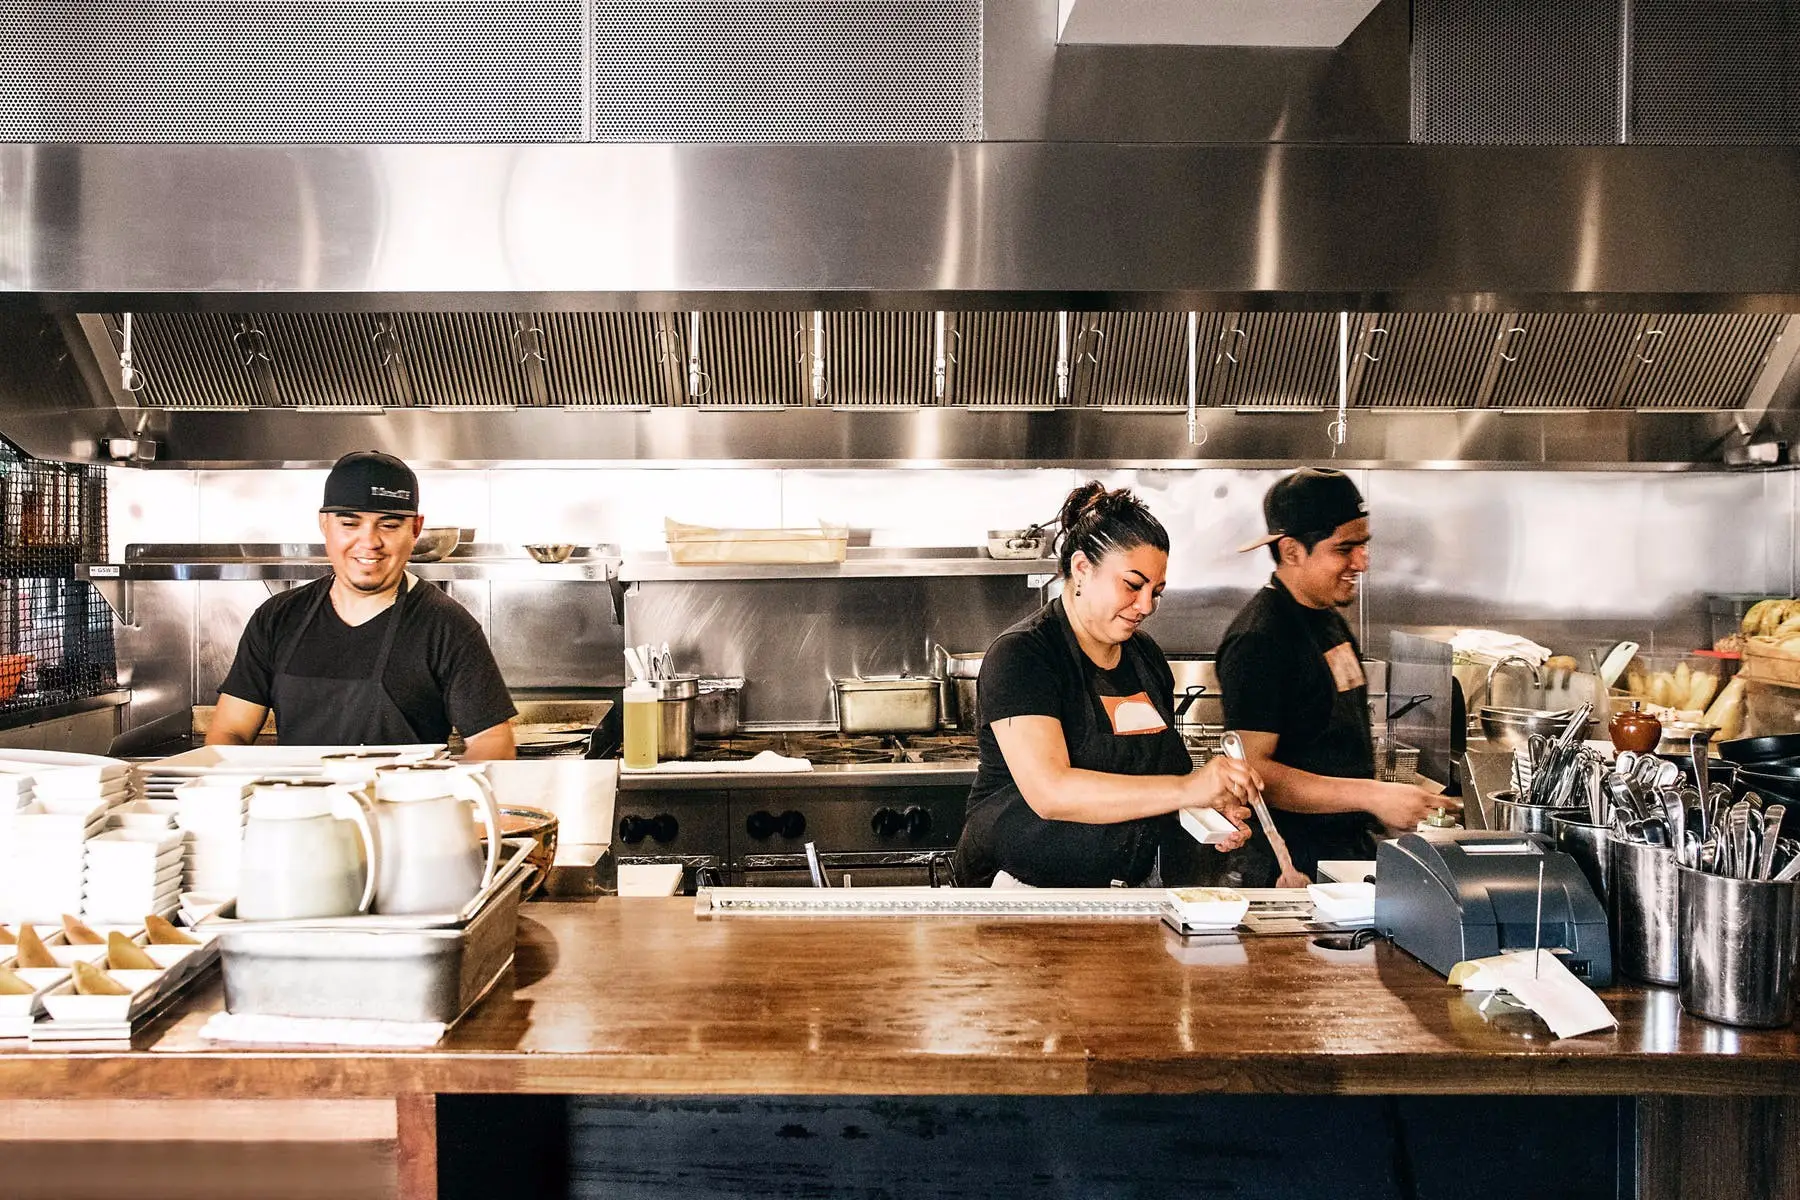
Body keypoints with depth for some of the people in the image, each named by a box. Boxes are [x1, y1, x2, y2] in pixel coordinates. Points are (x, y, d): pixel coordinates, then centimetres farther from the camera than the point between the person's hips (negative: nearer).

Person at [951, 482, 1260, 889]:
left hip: (1136, 889, 8)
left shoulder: (1146, 656, 12)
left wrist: (1208, 810, 3)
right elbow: (1050, 793, -25)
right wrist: (1187, 788, -29)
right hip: (1028, 889, -8)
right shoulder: (1020, 655, -11)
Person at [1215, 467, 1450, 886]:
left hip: (1350, 850, 9)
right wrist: (1372, 795, -25)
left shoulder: (1330, 619, 12)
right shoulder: (1259, 639, -19)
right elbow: (1251, 771, -25)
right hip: (1290, 871, -9)